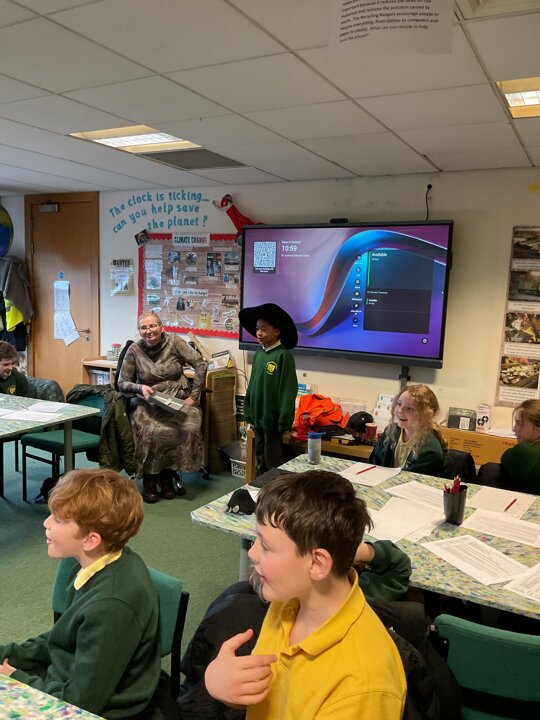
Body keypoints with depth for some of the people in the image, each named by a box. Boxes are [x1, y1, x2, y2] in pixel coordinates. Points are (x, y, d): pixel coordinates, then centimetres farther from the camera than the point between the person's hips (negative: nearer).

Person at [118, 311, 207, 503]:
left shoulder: (174, 342, -3)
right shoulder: (134, 350, -1)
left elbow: (200, 364, -6)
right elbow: (122, 383, 4)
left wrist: (194, 395, -9)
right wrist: (140, 388, -17)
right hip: (148, 403, 0)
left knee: (187, 428, -28)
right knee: (151, 432, -31)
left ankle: (167, 476, -6)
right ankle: (149, 480, -8)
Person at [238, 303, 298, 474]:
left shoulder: (284, 355, -14)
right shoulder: (258, 354, 6)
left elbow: (288, 390, -16)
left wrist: (284, 421, -17)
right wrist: (248, 412, 12)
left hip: (272, 418, -7)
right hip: (258, 416, 7)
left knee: (272, 461, 4)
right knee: (260, 457, 18)